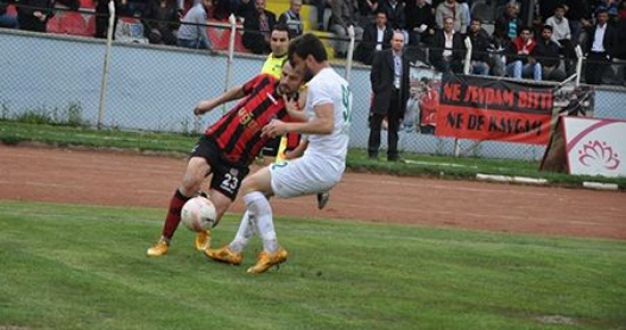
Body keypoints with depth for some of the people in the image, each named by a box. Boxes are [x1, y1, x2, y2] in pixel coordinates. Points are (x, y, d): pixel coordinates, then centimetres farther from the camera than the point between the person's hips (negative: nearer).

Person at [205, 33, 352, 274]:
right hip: (334, 168, 10)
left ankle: (272, 250, -10)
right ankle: (235, 249, 23)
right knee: (261, 187, 21)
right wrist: (294, 113, 31)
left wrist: (288, 127, -22)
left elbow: (326, 125, -26)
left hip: (318, 164, -10)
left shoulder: (319, 83, -13)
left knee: (250, 185, -6)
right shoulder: (341, 83, 17)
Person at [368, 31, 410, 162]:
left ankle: (392, 154, 10)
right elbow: (374, 75, -3)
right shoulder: (382, 56, 1)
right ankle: (373, 152, 0)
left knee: (394, 126, 7)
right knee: (376, 124, -3)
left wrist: (405, 96, 7)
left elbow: (406, 80, 16)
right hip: (383, 95, -5)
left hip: (399, 97, 5)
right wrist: (377, 91, -9)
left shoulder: (405, 60, 15)